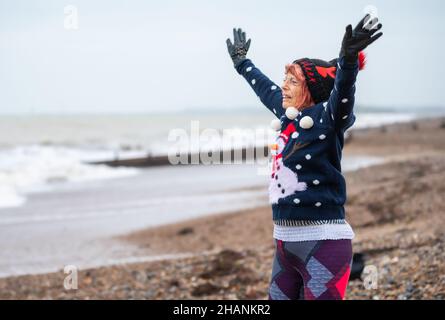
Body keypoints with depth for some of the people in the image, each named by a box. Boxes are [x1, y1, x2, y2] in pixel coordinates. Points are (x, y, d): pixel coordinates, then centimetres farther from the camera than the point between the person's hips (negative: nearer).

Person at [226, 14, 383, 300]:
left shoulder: (327, 117, -9)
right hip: (285, 242, 9)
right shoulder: (288, 117, 13)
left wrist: (349, 60, -49)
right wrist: (241, 62, 46)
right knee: (279, 296, 14)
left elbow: (341, 93, -30)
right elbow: (266, 88, 31)